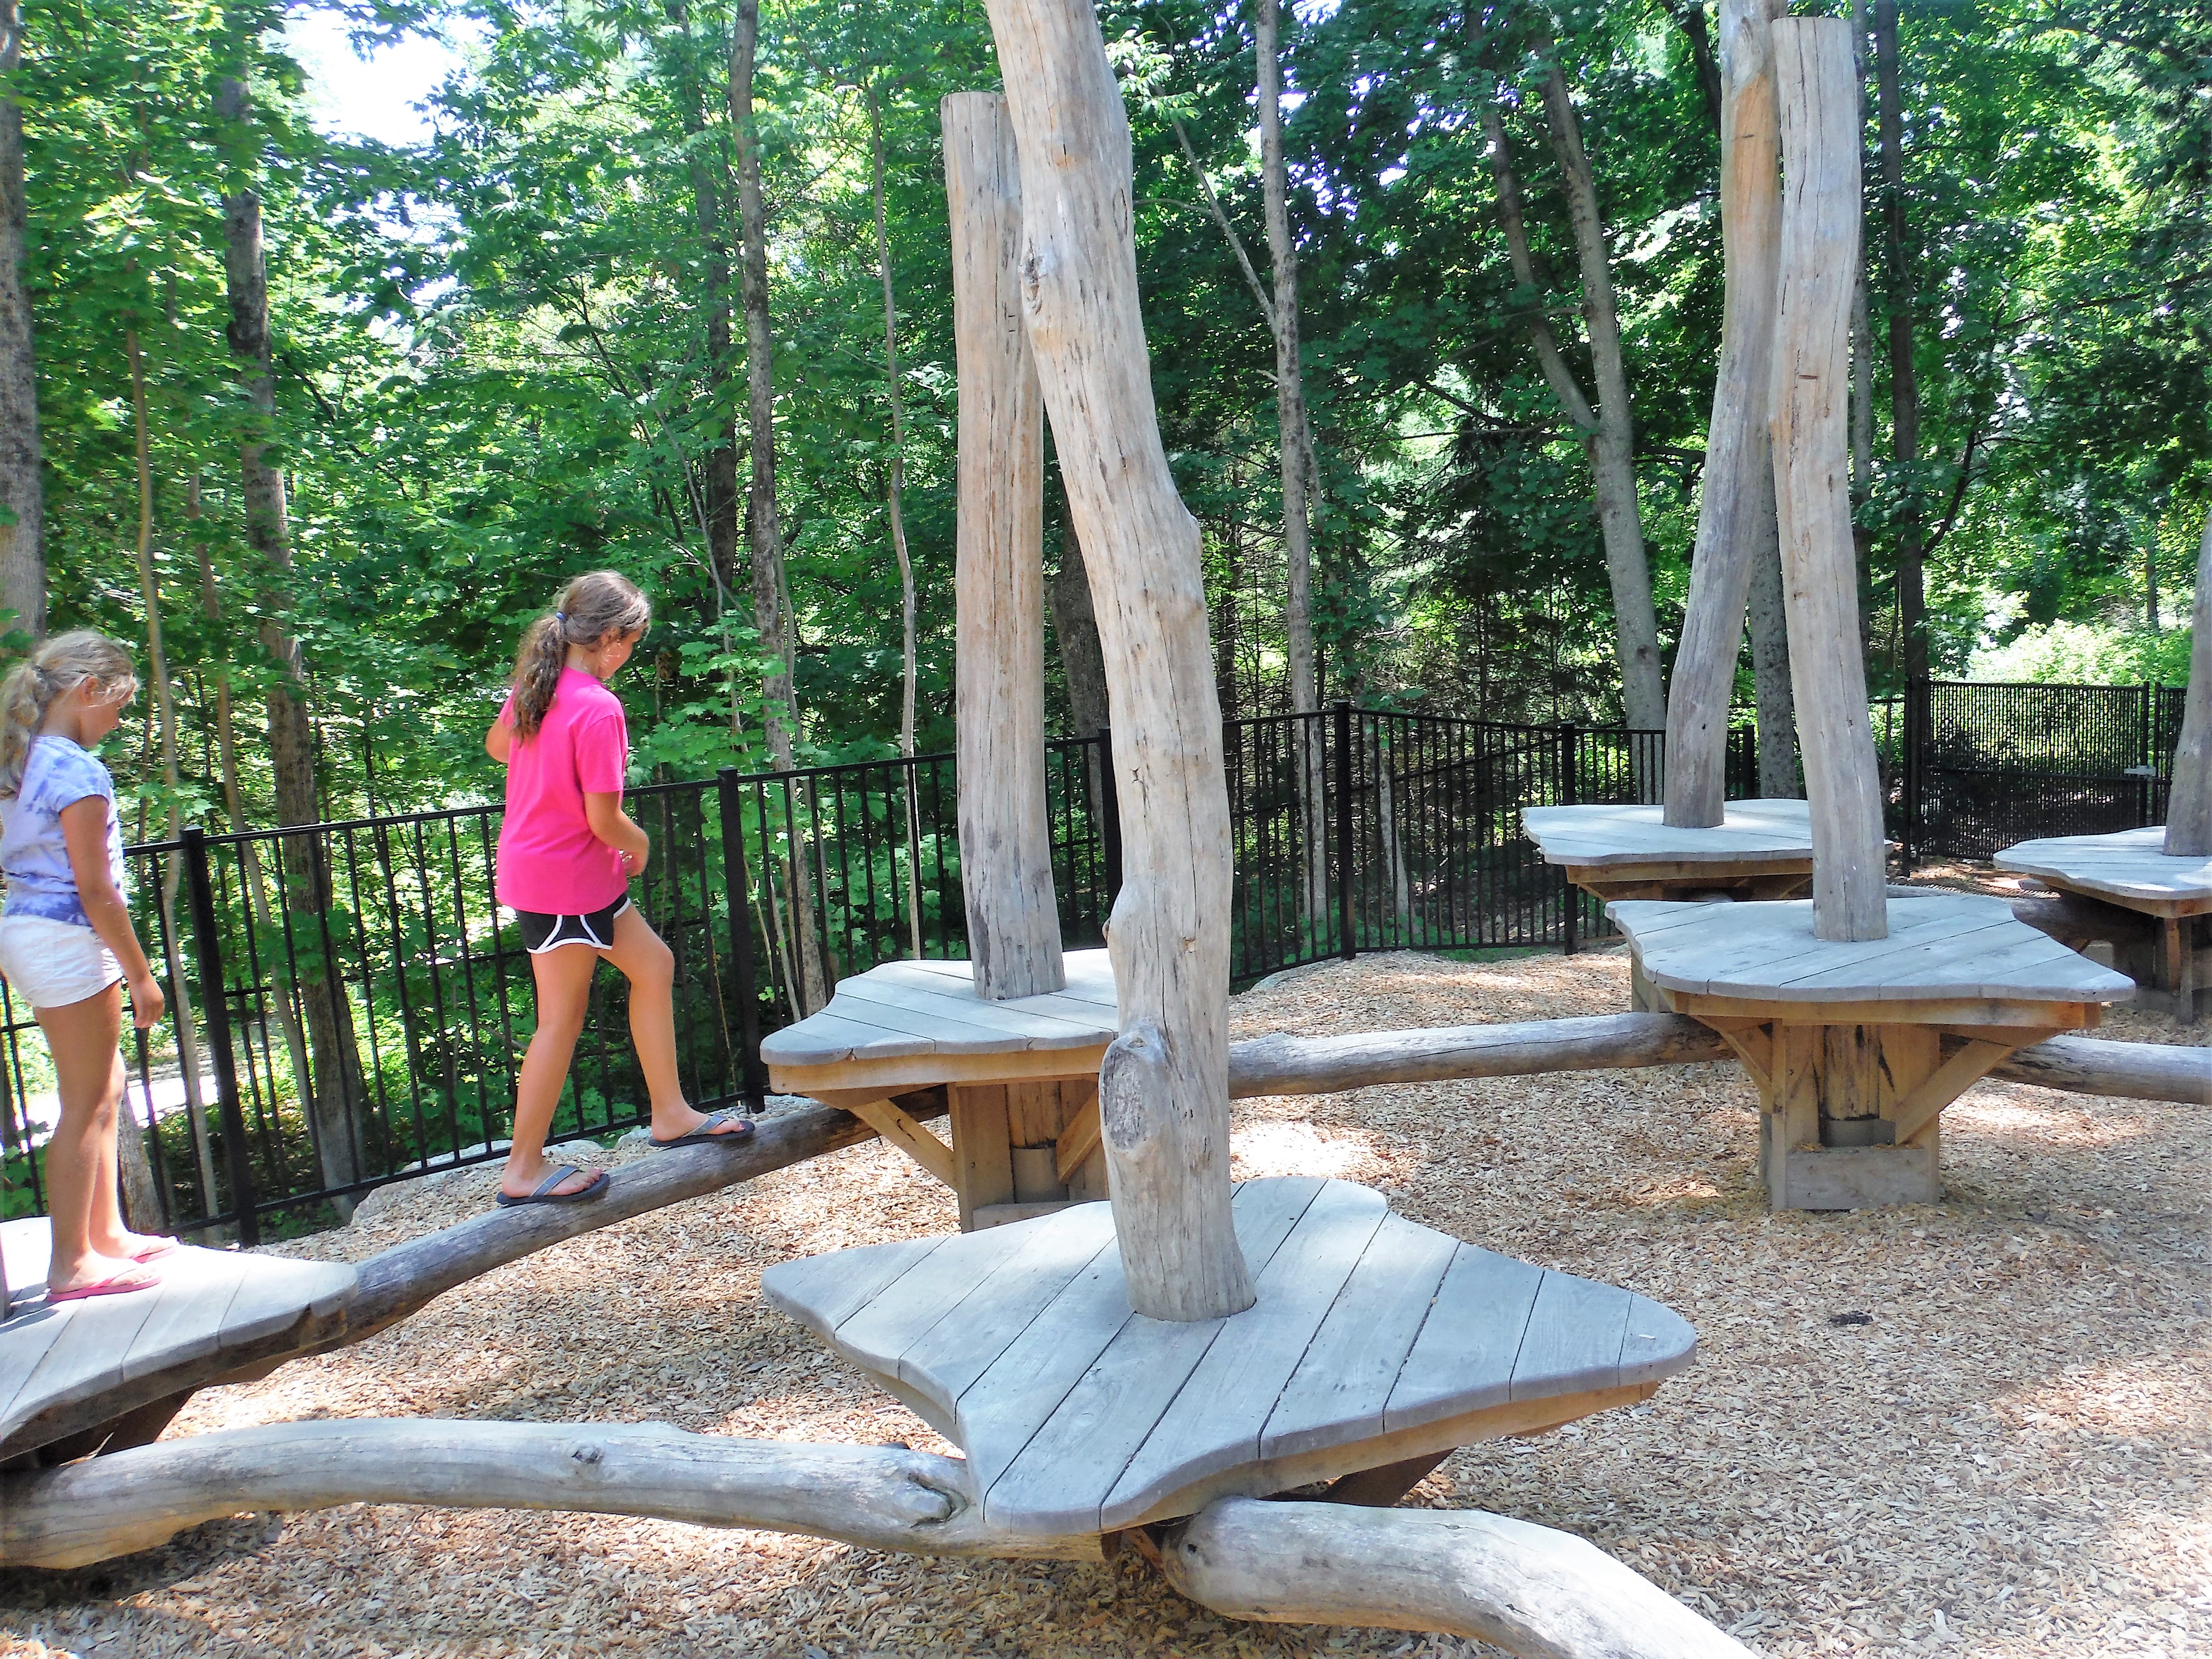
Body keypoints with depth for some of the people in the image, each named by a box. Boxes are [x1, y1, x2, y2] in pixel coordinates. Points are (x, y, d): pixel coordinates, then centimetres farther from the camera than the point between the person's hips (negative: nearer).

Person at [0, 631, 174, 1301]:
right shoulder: (79, 771, -18)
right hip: (68, 941, -9)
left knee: (104, 1086, 19)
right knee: (85, 1104, 1)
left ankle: (106, 1234, 29)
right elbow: (96, 891, -18)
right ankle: (72, 1265, 9)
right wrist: (141, 975, -12)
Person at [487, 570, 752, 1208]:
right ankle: (524, 1171, 13)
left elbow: (496, 745, 22)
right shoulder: (598, 708, -24)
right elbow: (604, 821, -23)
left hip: (534, 864, 9)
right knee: (562, 1020, 2)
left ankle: (670, 1113, 24)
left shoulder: (535, 685, 2)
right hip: (567, 880, -9)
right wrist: (640, 842, -2)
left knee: (653, 965, 17)